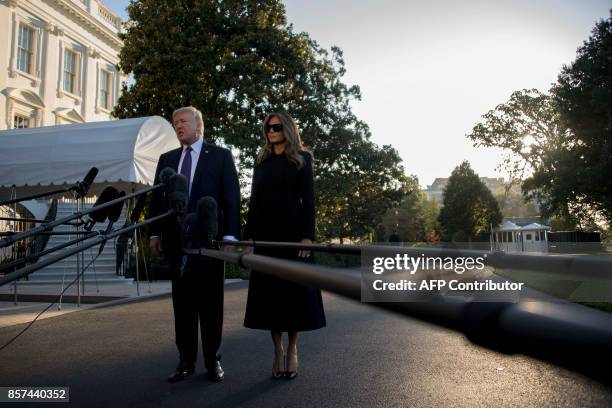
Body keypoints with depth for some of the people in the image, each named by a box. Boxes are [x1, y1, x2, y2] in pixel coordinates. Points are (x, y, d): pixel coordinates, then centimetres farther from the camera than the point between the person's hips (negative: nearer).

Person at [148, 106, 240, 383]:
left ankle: (213, 360, 16)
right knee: (182, 303, 9)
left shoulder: (220, 155, 2)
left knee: (210, 303, 5)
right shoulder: (167, 159, 14)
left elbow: (232, 198, -4)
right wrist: (155, 234, 2)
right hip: (177, 240, 4)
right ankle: (186, 361, 18)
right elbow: (157, 198, 12)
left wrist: (230, 235, -12)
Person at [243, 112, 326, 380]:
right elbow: (254, 200, 12)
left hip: (292, 231, -3)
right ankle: (278, 350, 12)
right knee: (269, 292, 2)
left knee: (295, 290, 0)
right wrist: (249, 235, 3)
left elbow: (308, 198, -3)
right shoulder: (262, 162, 14)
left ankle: (292, 350, 12)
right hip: (266, 233, 3)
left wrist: (307, 235, -14)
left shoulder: (302, 159, 4)